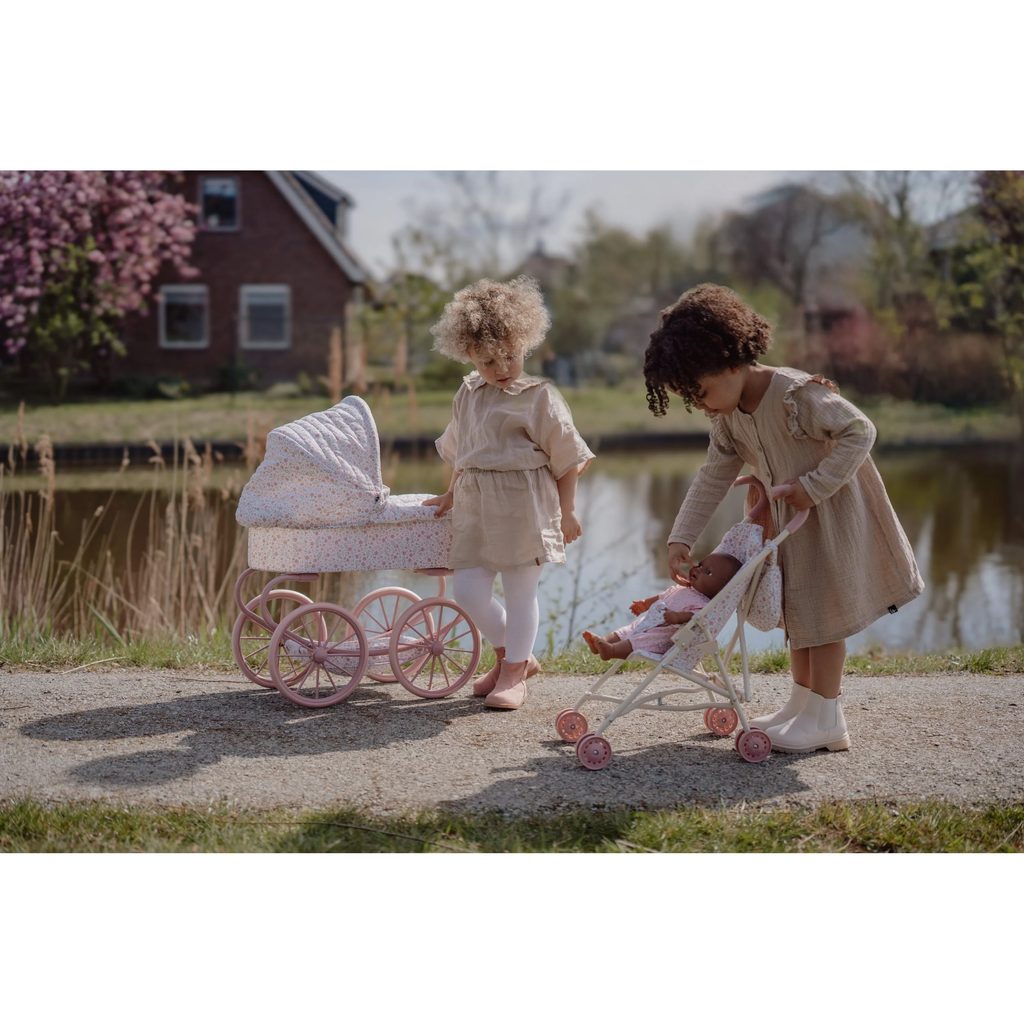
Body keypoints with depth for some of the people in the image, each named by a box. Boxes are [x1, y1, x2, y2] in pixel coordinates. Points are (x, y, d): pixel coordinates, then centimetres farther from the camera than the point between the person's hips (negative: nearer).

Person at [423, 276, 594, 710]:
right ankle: (513, 656, 24)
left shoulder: (540, 396, -4)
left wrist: (566, 511, -2)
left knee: (520, 590, 1)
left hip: (524, 505, -6)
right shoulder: (468, 394, 13)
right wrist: (451, 495, 28)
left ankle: (513, 673, 15)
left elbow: (566, 459, -2)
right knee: (468, 590, 2)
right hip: (475, 507, 6)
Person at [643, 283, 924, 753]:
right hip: (790, 518, 8)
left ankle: (825, 718, 3)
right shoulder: (728, 419, -6)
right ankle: (801, 703, 25)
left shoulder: (795, 393, -30)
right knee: (796, 608, 13)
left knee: (824, 608, -4)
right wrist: (681, 538, -5)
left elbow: (860, 431, -26)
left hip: (834, 511, -8)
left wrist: (815, 485, -30)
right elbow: (711, 479, 0)